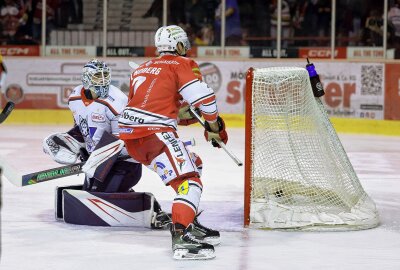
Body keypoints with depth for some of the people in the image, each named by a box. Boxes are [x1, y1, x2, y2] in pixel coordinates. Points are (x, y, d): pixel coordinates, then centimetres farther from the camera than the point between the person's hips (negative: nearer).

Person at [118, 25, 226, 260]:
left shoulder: (143, 68, 26)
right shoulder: (183, 64, 3)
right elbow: (203, 97, -9)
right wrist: (215, 125, 7)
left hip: (130, 132, 9)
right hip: (155, 132, -9)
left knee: (190, 163, 24)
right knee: (189, 181, -15)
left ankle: (188, 222, 23)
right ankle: (181, 238, -33)